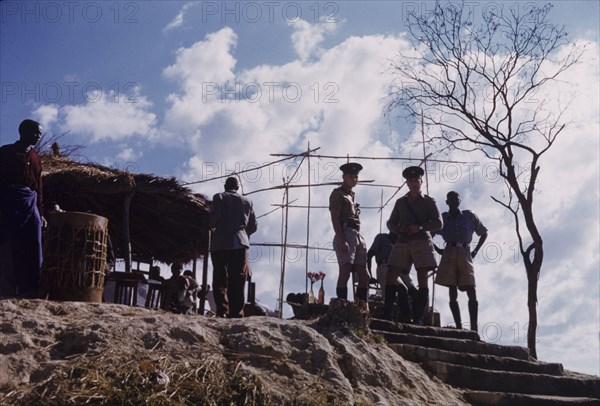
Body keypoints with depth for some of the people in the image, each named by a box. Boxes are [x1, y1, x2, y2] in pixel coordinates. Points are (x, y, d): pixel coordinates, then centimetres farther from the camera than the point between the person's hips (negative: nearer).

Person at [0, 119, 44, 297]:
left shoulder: (36, 159, 20)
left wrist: (40, 213, 14)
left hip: (30, 205, 5)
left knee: (33, 252, -1)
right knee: (17, 251, -10)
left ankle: (30, 292, 1)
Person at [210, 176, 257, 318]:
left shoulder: (219, 197, 7)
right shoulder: (247, 201, 15)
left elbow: (215, 217, -9)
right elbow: (253, 226, 13)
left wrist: (213, 226, 12)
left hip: (220, 243, -1)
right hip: (240, 244, 1)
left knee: (220, 280, 2)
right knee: (237, 282, -1)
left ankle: (222, 313, -8)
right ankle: (236, 314, -10)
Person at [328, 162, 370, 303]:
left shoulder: (351, 195, 27)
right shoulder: (337, 193, 3)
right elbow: (335, 218, -9)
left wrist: (360, 240, 17)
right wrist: (342, 240, -20)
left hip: (357, 236, 9)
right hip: (346, 235, -9)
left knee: (364, 276, 3)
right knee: (345, 272, -17)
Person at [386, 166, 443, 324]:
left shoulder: (428, 201, 11)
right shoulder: (400, 202, 20)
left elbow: (438, 223, 1)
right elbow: (391, 223, 17)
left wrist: (420, 227, -15)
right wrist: (400, 229, -5)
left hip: (422, 241, -3)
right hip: (402, 242, 3)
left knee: (422, 280, -8)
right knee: (390, 276, -8)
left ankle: (418, 317, -7)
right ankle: (386, 312, -4)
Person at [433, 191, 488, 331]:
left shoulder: (469, 216, 10)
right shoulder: (442, 218, 10)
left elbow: (484, 233, 21)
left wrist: (476, 251, 10)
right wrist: (437, 250, 7)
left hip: (465, 255, 0)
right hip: (449, 255, 1)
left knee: (472, 292, -9)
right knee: (452, 293, -3)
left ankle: (474, 328, -11)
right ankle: (459, 326, -3)